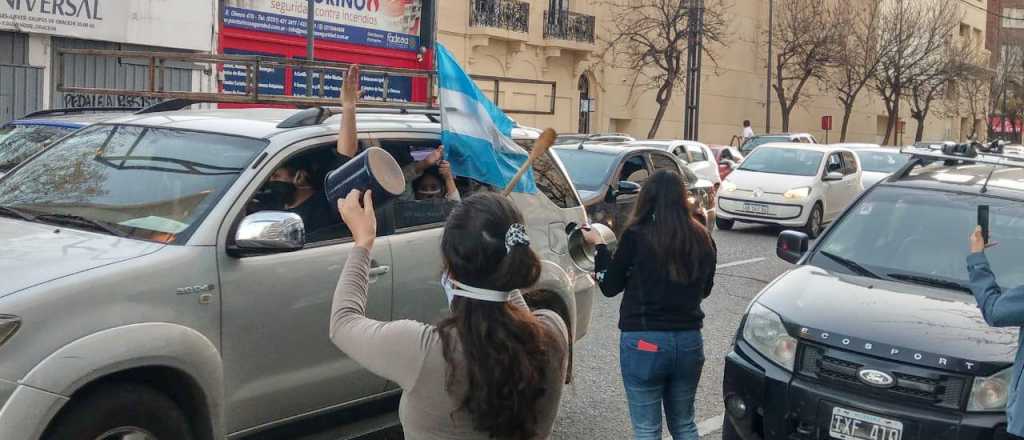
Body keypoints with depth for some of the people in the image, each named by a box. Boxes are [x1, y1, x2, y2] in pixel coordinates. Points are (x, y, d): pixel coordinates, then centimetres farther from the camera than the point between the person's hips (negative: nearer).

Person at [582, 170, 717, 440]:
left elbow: (609, 287, -1)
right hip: (690, 341, 4)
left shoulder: (636, 236, -12)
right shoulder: (702, 239, -1)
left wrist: (599, 245, 10)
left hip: (644, 343, -4)